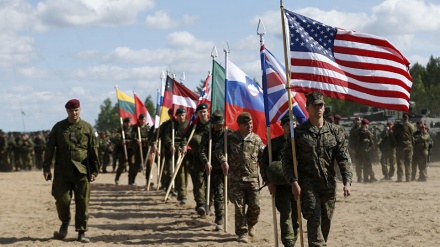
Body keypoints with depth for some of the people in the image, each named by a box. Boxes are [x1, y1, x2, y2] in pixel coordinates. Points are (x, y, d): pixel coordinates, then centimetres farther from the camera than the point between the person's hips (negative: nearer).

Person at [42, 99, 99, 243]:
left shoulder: (87, 128, 5)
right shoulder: (58, 127, 7)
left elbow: (94, 150, 6)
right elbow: (49, 148, 7)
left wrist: (95, 170, 2)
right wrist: (46, 168, 0)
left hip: (82, 171, 0)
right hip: (62, 172, 0)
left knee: (82, 203, 0)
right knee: (62, 200, -4)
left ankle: (81, 232, 9)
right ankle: (65, 223, 25)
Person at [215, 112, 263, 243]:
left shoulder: (256, 139, 8)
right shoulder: (231, 138, 2)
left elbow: (263, 157, 11)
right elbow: (219, 148, 0)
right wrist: (223, 161, -16)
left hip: (252, 178, 1)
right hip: (236, 179, -1)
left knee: (255, 206, 0)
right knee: (239, 207, 0)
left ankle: (250, 224, 28)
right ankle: (242, 232, 11)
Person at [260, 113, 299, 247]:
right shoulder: (274, 143, 2)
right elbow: (264, 162, 4)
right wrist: (269, 181, -5)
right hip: (280, 185, -2)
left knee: (296, 215, 11)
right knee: (286, 213, -12)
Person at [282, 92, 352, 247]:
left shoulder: (335, 132, 7)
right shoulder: (298, 132, 0)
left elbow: (344, 159, 2)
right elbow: (287, 159, 1)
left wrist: (347, 181, -12)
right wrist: (293, 181, -11)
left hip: (329, 186, 3)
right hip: (308, 185, -3)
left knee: (326, 223, 9)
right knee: (314, 220, -14)